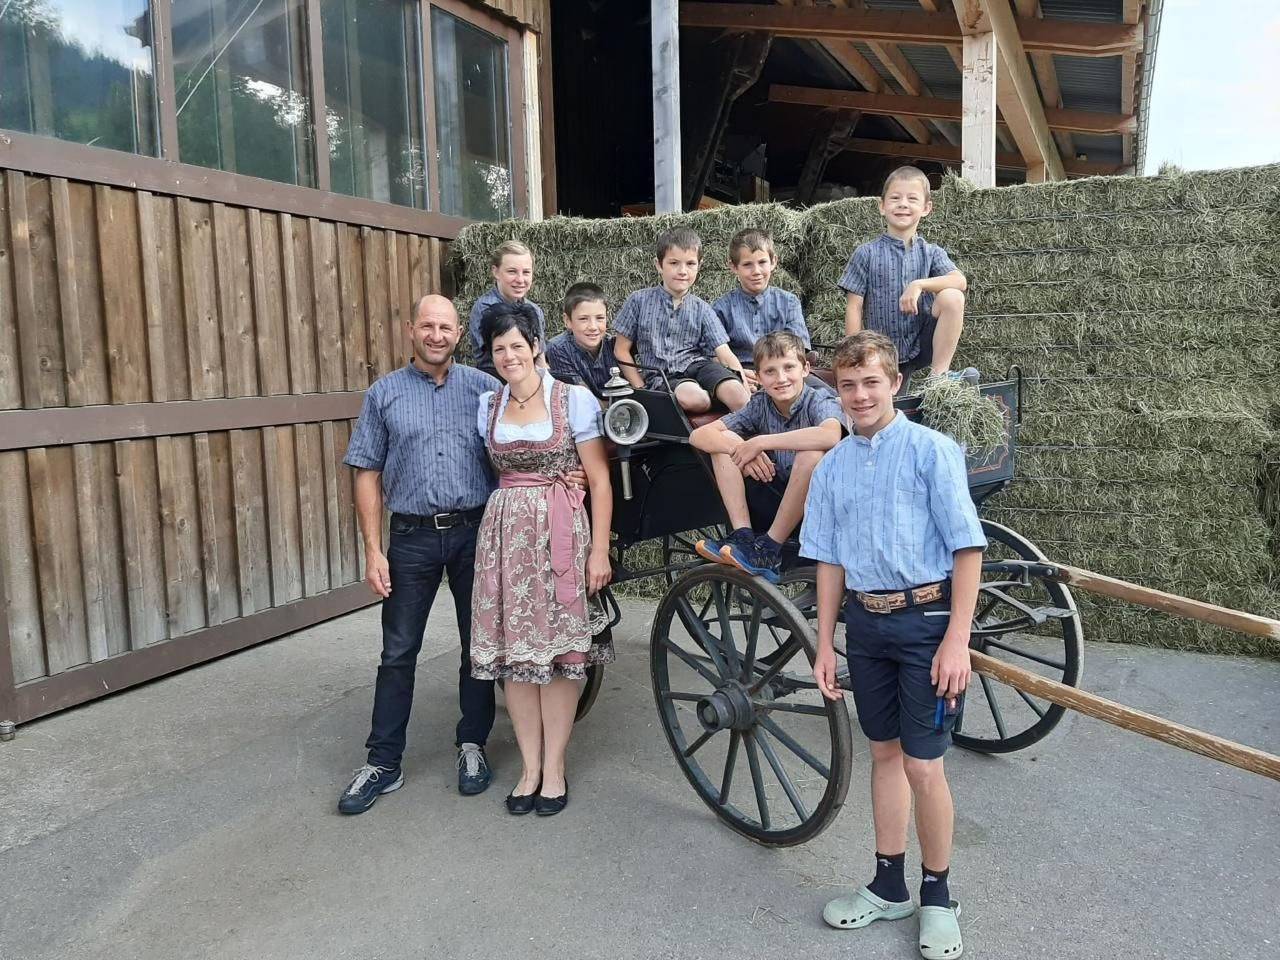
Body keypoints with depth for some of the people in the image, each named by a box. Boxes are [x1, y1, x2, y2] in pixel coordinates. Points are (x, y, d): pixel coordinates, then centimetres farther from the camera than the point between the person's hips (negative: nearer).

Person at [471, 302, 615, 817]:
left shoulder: (574, 399, -2)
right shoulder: (487, 406, 11)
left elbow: (600, 480, -4)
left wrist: (599, 550, -8)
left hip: (561, 531, -4)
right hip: (503, 532, 4)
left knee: (560, 649, 0)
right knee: (512, 650, 4)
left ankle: (553, 767, 14)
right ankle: (529, 765, 18)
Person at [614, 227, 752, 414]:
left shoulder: (701, 309, 8)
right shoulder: (640, 301, 4)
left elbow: (725, 354, 1)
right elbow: (621, 350, 7)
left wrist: (746, 391, -14)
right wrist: (641, 390, -3)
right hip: (659, 376, -1)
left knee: (735, 392, -31)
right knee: (693, 398, -36)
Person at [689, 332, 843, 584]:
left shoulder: (820, 401, -13)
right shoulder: (761, 404, 1)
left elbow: (831, 436, -39)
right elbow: (698, 435, -3)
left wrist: (760, 442, -31)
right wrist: (741, 450, -24)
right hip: (777, 503, 5)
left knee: (812, 453, -34)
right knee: (725, 440, -5)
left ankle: (769, 548, -21)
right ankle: (743, 535, -14)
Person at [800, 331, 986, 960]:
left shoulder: (931, 450, -8)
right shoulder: (832, 466, 6)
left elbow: (967, 548, -10)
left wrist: (956, 639, -14)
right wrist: (825, 644, 10)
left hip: (925, 619, -5)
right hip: (864, 622, 5)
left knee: (923, 766, 0)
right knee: (884, 753, 16)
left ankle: (937, 897, 22)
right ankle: (888, 887, 32)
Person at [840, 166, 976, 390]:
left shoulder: (931, 253, 4)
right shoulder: (867, 254, -1)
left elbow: (960, 281, -14)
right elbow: (854, 307, -4)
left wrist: (919, 284, -28)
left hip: (923, 344, 2)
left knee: (952, 297, -23)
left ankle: (939, 374, -16)